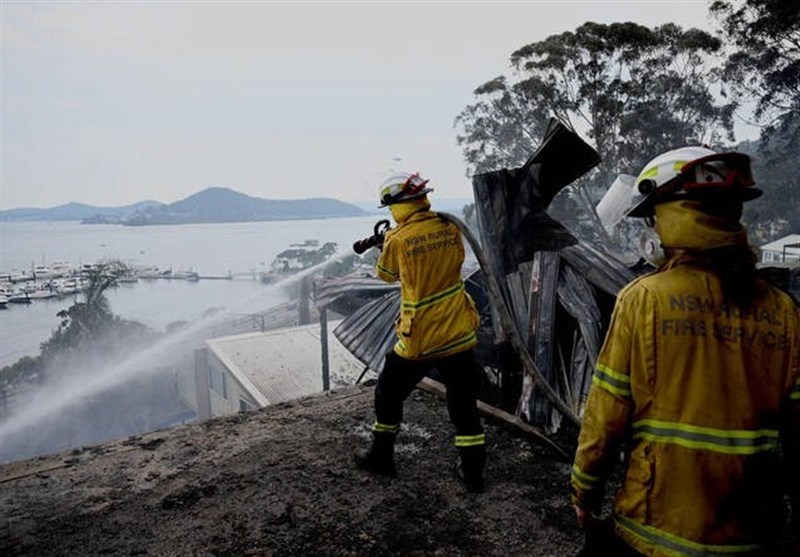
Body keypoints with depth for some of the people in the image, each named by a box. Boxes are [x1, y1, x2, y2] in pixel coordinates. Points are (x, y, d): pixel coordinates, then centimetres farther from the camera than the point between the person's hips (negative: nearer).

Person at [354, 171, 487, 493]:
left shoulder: (398, 239, -12)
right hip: (458, 334, 4)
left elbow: (386, 275, 5)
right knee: (464, 404, 14)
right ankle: (473, 472, 22)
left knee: (388, 394, 19)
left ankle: (381, 457, 33)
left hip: (418, 339, -3)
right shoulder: (450, 228, -2)